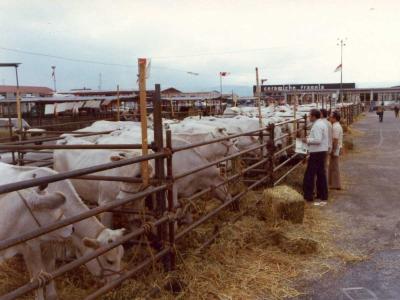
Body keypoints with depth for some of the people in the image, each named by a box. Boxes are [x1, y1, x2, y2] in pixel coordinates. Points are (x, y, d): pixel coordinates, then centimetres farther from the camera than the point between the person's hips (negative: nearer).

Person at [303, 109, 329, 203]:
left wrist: (308, 140, -13)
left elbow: (317, 140, -26)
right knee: (321, 173, 15)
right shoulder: (323, 123, 14)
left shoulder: (317, 125, -18)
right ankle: (322, 195, 22)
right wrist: (310, 138, 13)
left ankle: (308, 195, 3)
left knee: (309, 174, -2)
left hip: (316, 153, -10)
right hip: (322, 151, 10)